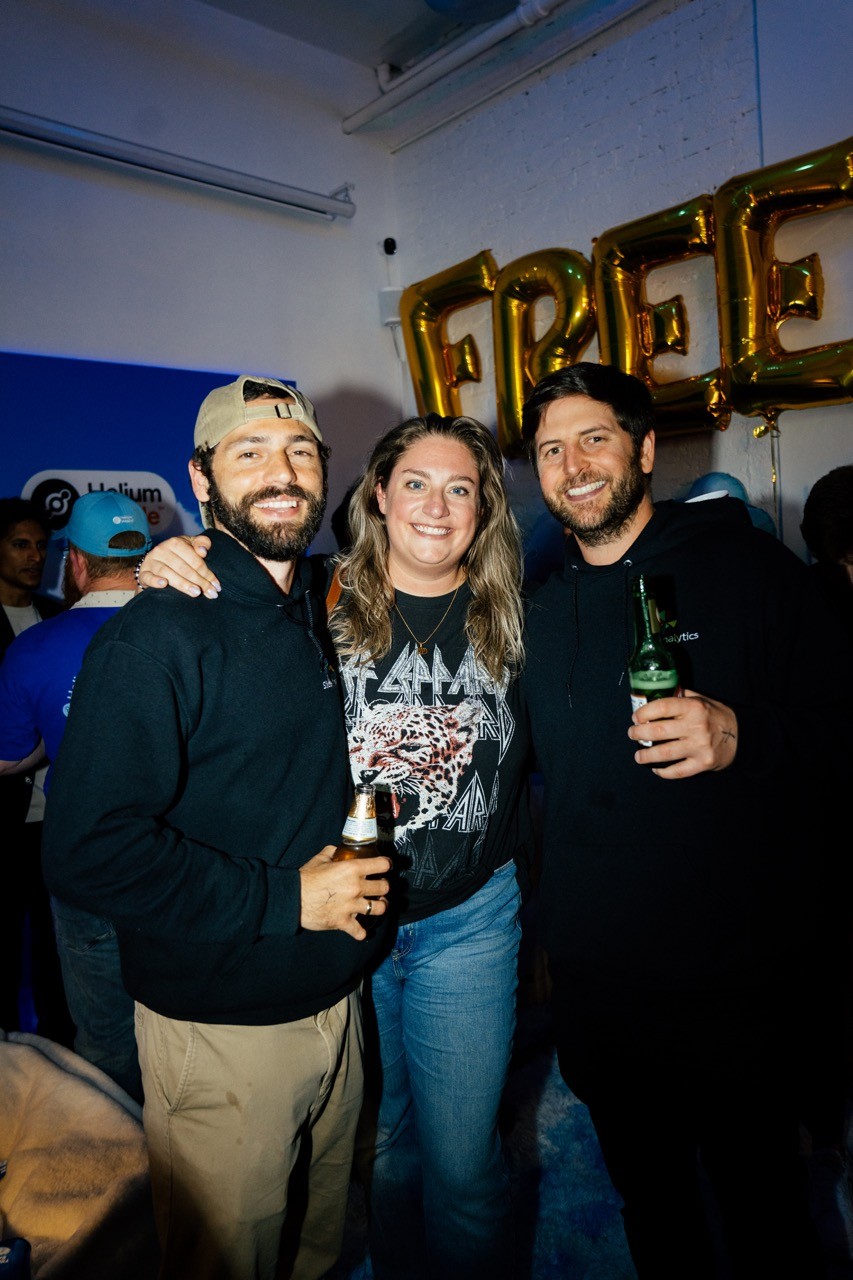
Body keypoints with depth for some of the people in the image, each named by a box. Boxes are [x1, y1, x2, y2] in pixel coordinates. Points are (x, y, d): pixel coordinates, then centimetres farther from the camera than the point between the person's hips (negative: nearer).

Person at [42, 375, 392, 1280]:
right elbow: (87, 852, -24)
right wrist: (287, 898, -22)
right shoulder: (156, 636, -19)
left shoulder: (322, 616, 5)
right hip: (221, 1031, -6)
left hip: (336, 1001, 7)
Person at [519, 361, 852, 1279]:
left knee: (762, 1206, 15)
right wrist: (552, 928, 10)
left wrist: (744, 736, -28)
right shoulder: (541, 611, 6)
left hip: (732, 985, -4)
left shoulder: (744, 567, -8)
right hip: (591, 985, 5)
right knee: (648, 1202, 24)